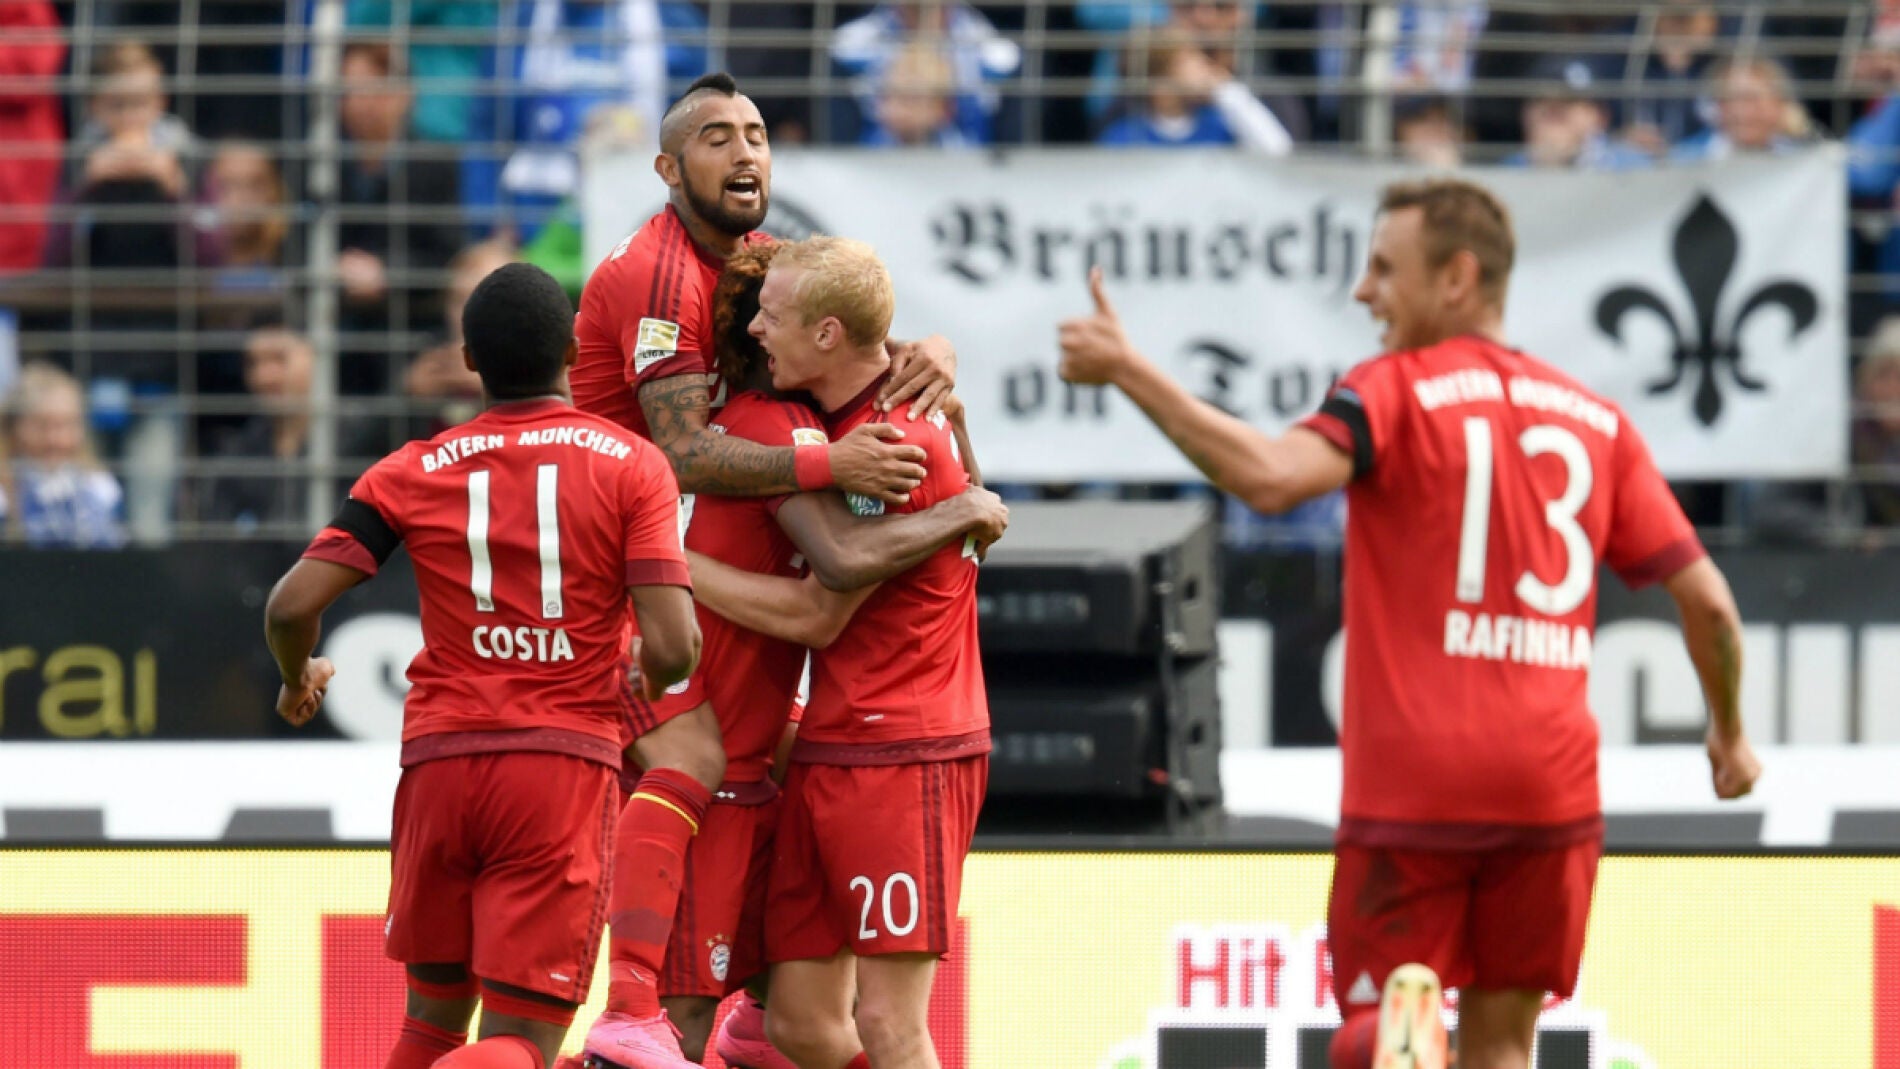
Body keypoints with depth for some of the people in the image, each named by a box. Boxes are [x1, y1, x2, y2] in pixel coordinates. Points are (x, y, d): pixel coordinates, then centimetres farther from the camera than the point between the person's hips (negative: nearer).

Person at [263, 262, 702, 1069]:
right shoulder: (631, 466, 0)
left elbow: (292, 607, -3)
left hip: (440, 761, 2)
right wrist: (647, 682, 15)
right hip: (565, 765, -2)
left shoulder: (412, 475, 5)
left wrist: (297, 679, 19)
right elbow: (674, 646, -9)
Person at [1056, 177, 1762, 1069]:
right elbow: (1705, 597, 10)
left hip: (1410, 784, -4)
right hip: (1551, 782, 4)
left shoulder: (1396, 392, -2)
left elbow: (1271, 476, -22)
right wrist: (1730, 733, 26)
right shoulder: (1597, 420, 12)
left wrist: (1128, 371, -16)